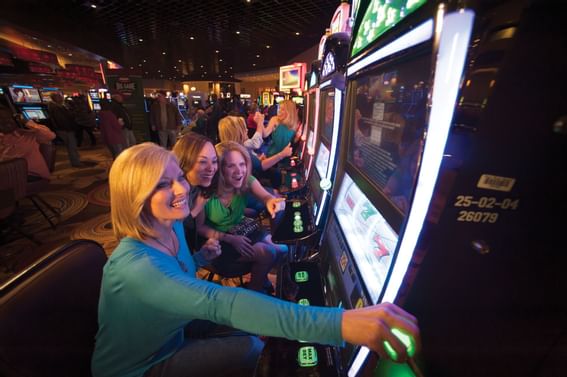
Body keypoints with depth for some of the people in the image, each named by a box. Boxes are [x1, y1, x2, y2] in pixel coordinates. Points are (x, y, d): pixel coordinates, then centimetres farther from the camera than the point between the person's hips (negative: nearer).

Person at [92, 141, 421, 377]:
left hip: (166, 336, 7)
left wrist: (199, 258, -9)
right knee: (249, 350, -13)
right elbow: (218, 302, -54)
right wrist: (338, 323, -61)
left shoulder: (173, 227, -10)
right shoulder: (135, 263, -37)